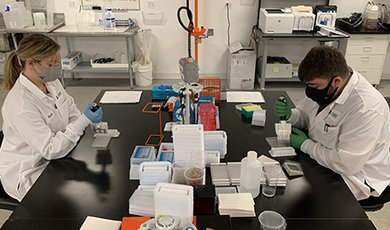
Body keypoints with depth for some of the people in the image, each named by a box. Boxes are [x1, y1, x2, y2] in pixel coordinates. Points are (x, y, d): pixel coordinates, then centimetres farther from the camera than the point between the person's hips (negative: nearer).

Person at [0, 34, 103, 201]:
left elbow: (71, 110, 12)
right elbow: (50, 150, -28)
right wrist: (84, 121, -35)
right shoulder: (20, 105, -29)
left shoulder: (51, 81, -4)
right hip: (28, 174, -8)